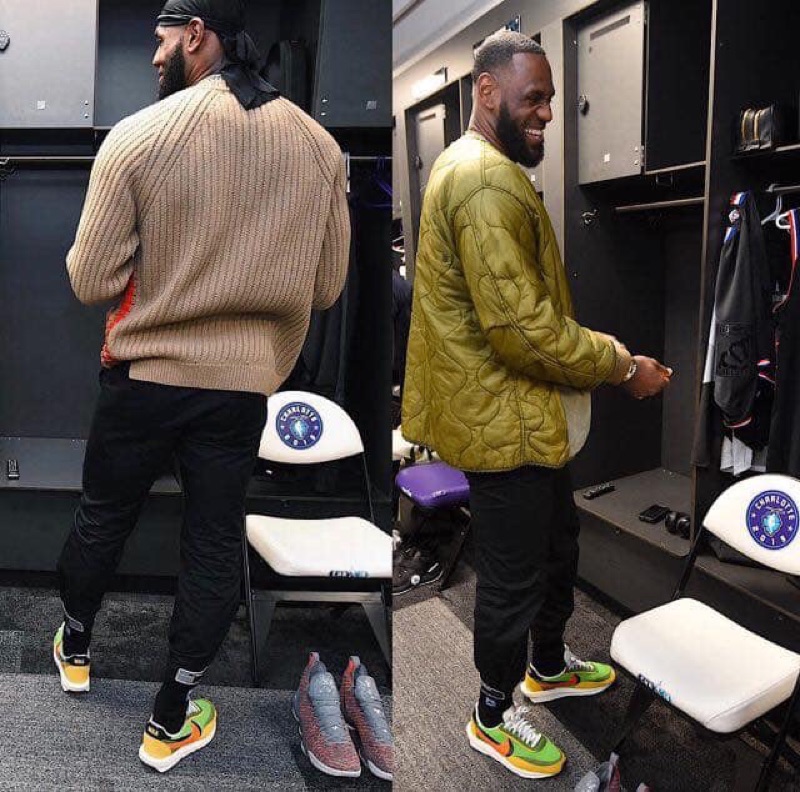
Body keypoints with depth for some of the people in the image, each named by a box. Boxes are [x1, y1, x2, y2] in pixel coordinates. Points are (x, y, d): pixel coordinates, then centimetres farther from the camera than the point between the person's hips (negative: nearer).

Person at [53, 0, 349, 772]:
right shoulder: (319, 145, -3)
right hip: (244, 384, 2)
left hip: (143, 376, -1)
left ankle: (75, 648, 48)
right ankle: (170, 720, 28)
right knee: (215, 544, 14)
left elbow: (91, 281, -10)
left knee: (103, 515, 22)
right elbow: (327, 286, 3)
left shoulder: (136, 136, -13)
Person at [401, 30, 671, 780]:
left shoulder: (474, 166, 14)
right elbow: (522, 328, -28)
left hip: (520, 412, 11)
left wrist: (601, 351, 14)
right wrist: (621, 366, -16)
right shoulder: (487, 182, -22)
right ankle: (494, 717, 28)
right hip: (503, 421, -11)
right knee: (513, 574, 6)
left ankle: (549, 667, 47)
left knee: (557, 543, 25)